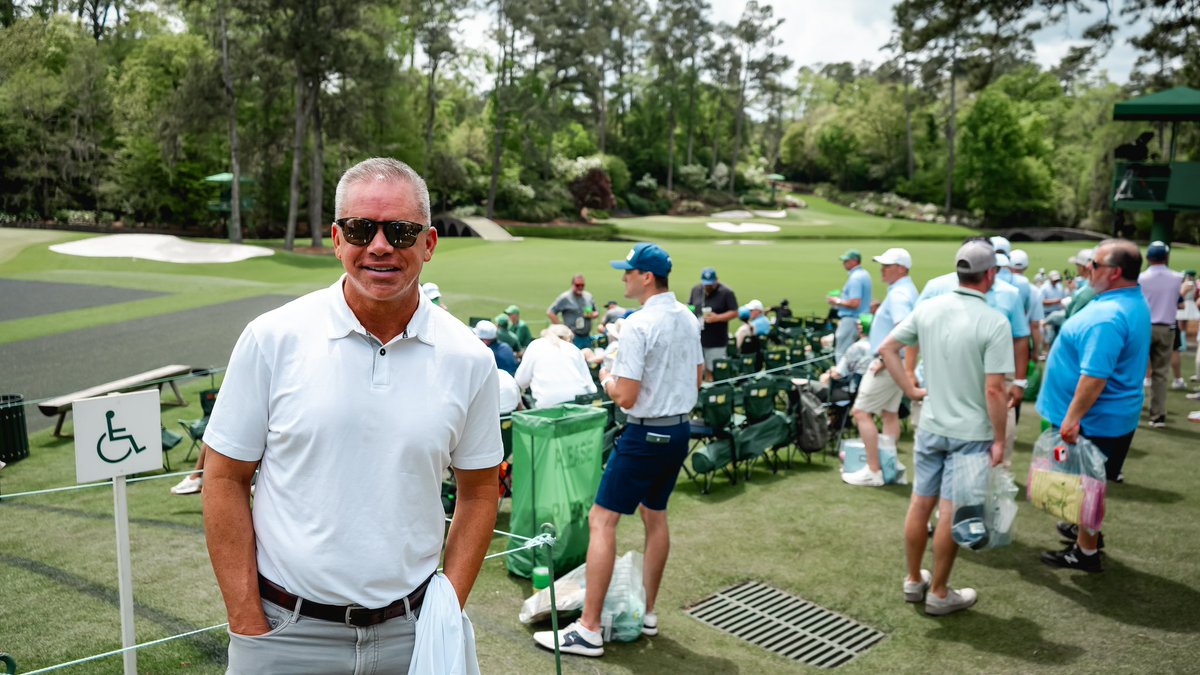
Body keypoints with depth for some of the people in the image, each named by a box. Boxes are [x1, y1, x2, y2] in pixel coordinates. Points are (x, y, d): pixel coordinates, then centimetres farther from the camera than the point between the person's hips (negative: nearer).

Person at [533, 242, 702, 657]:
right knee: (655, 516, 19)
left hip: (646, 435, -9)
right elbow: (698, 376, 18)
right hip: (679, 431, 9)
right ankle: (647, 613, 30)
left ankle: (588, 631, 0)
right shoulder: (688, 319, 7)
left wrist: (607, 380, -1)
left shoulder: (638, 325, -19)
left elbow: (625, 397, -20)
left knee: (602, 520, -4)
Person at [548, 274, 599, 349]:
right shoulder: (565, 298, -5)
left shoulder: (589, 296, 13)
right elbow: (550, 312, -8)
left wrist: (593, 315, -1)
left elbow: (596, 312, 24)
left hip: (587, 337, 6)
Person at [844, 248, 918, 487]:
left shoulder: (898, 295, -19)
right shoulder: (907, 290, 14)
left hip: (888, 363, -11)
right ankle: (888, 465, 22)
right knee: (890, 413, 15)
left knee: (862, 412, -7)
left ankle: (873, 471, -4)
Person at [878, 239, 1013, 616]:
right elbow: (994, 390, -19)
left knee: (920, 503, 14)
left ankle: (914, 580, 29)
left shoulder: (928, 309, -2)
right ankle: (939, 594, 18)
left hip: (930, 425, 5)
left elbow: (887, 349, 3)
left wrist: (910, 390, 7)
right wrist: (999, 440, -9)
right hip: (970, 432, -5)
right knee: (951, 512, 4)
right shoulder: (994, 322, -17)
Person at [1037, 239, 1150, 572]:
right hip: (1117, 415, 10)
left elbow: (1095, 376, -32)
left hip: (1095, 419, -10)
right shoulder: (1135, 303, 6)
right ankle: (1088, 530, 42)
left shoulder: (1107, 317, -29)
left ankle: (1086, 552, 18)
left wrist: (1072, 418, -26)